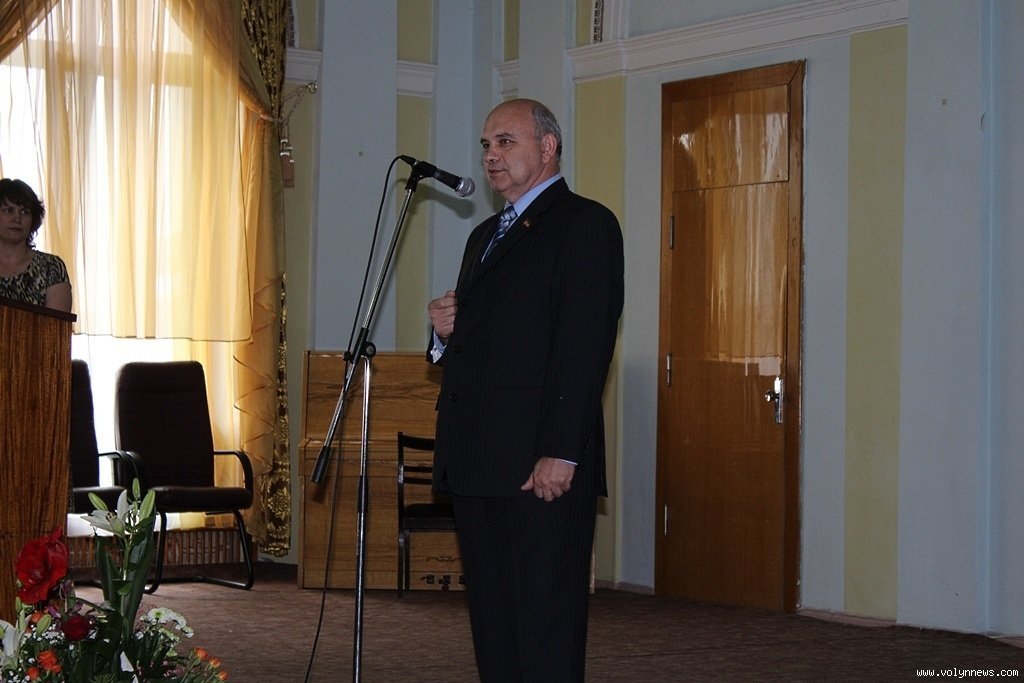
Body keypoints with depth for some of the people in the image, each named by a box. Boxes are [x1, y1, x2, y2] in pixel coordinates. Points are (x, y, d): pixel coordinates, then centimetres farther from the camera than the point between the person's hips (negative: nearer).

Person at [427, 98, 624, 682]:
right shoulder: (486, 235, 24)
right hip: (478, 463, 9)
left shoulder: (584, 224, -4)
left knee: (547, 629, -7)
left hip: (543, 465, -9)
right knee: (493, 625, 10)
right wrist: (446, 332, 6)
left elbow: (585, 345, -14)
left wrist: (561, 453, -21)